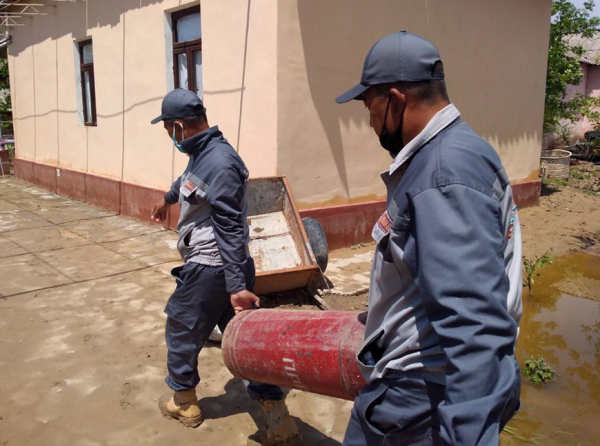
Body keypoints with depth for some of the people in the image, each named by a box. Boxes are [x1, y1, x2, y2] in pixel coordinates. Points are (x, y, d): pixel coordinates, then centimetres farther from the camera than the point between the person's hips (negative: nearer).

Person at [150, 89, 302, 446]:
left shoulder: (218, 164, -21)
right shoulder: (204, 152, 9)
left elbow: (230, 229, -24)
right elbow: (188, 180, 32)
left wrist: (237, 286, -24)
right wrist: (168, 198, 51)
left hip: (209, 269, -9)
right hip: (229, 268, 9)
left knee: (181, 329, 14)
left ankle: (184, 403, 37)